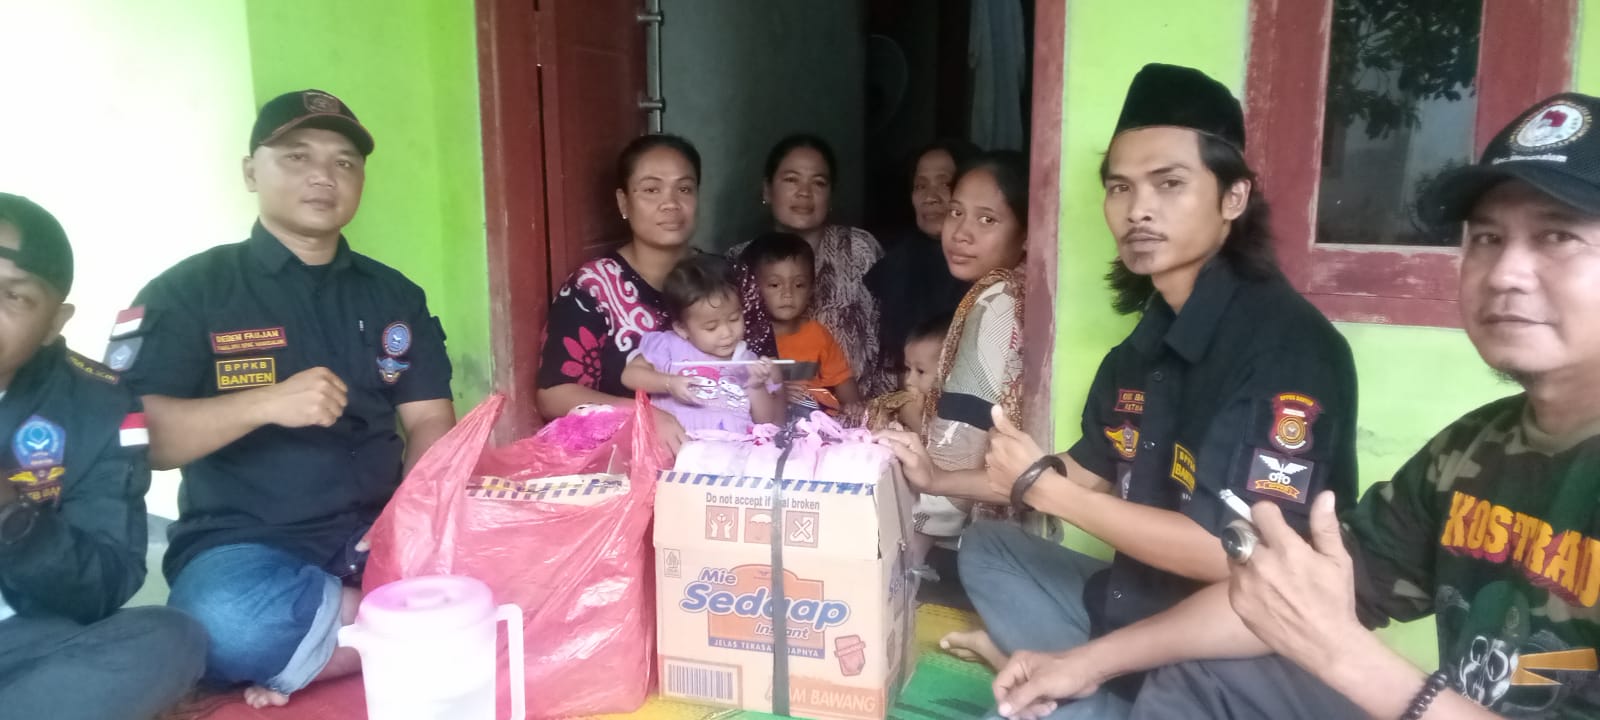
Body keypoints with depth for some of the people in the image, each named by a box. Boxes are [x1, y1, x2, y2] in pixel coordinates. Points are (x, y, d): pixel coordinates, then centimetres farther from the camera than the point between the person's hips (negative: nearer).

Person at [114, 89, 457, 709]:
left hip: (377, 529, 4)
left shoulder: (394, 296, 12)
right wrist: (267, 404, -25)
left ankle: (308, 656, -11)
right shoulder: (188, 290, 1)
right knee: (229, 625, -38)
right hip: (245, 541, -3)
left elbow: (430, 426, 6)